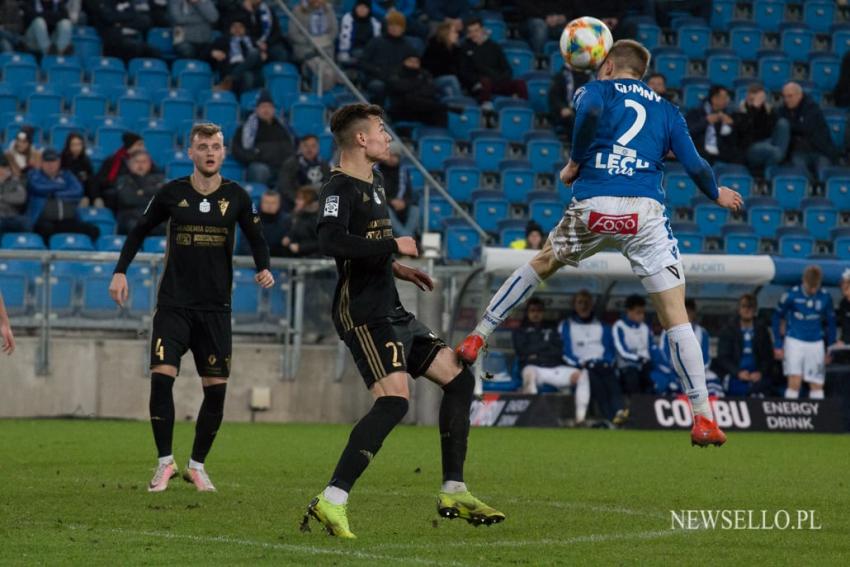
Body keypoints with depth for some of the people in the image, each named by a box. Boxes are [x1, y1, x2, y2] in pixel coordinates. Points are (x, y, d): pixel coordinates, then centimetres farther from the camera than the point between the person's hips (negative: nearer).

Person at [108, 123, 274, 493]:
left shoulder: (235, 196, 1)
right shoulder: (172, 193, -1)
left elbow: (255, 238, 13)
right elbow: (139, 231, 12)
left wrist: (264, 268, -5)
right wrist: (120, 271, 3)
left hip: (215, 308, 1)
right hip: (173, 305, -1)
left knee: (216, 388, 0)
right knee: (161, 377, -15)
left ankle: (197, 465, 16)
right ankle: (165, 463, -2)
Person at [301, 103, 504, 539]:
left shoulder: (373, 183, 18)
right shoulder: (339, 188, -13)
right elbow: (331, 242, -31)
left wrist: (397, 269, 21)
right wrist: (395, 246, -23)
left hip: (391, 313, 10)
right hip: (363, 315, -10)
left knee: (459, 379, 11)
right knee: (394, 399, -25)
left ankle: (453, 493, 17)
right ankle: (332, 501, -28)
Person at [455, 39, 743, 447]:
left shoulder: (595, 90, 14)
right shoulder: (666, 111, 21)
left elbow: (591, 111, -12)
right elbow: (694, 166, 15)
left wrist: (574, 163, 0)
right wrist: (717, 194, 35)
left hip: (593, 207, 0)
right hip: (645, 213, 0)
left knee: (541, 264, 29)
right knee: (675, 317, 0)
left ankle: (478, 337, 29)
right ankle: (703, 418, -5)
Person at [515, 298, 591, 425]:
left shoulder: (551, 330, 27)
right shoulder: (520, 331, 21)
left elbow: (559, 351, 11)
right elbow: (522, 352, 1)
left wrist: (537, 353, 0)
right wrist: (546, 345, 5)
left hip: (556, 367, 3)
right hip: (534, 367, -3)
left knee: (581, 374, -25)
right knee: (529, 374, -43)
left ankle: (580, 418, -34)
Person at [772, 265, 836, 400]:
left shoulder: (825, 298, -2)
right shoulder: (791, 295, -10)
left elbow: (830, 323, 11)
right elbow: (777, 317, 3)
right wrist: (777, 345, 2)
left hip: (816, 344, 3)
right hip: (795, 342, -3)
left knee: (817, 385, 4)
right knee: (795, 383, -14)